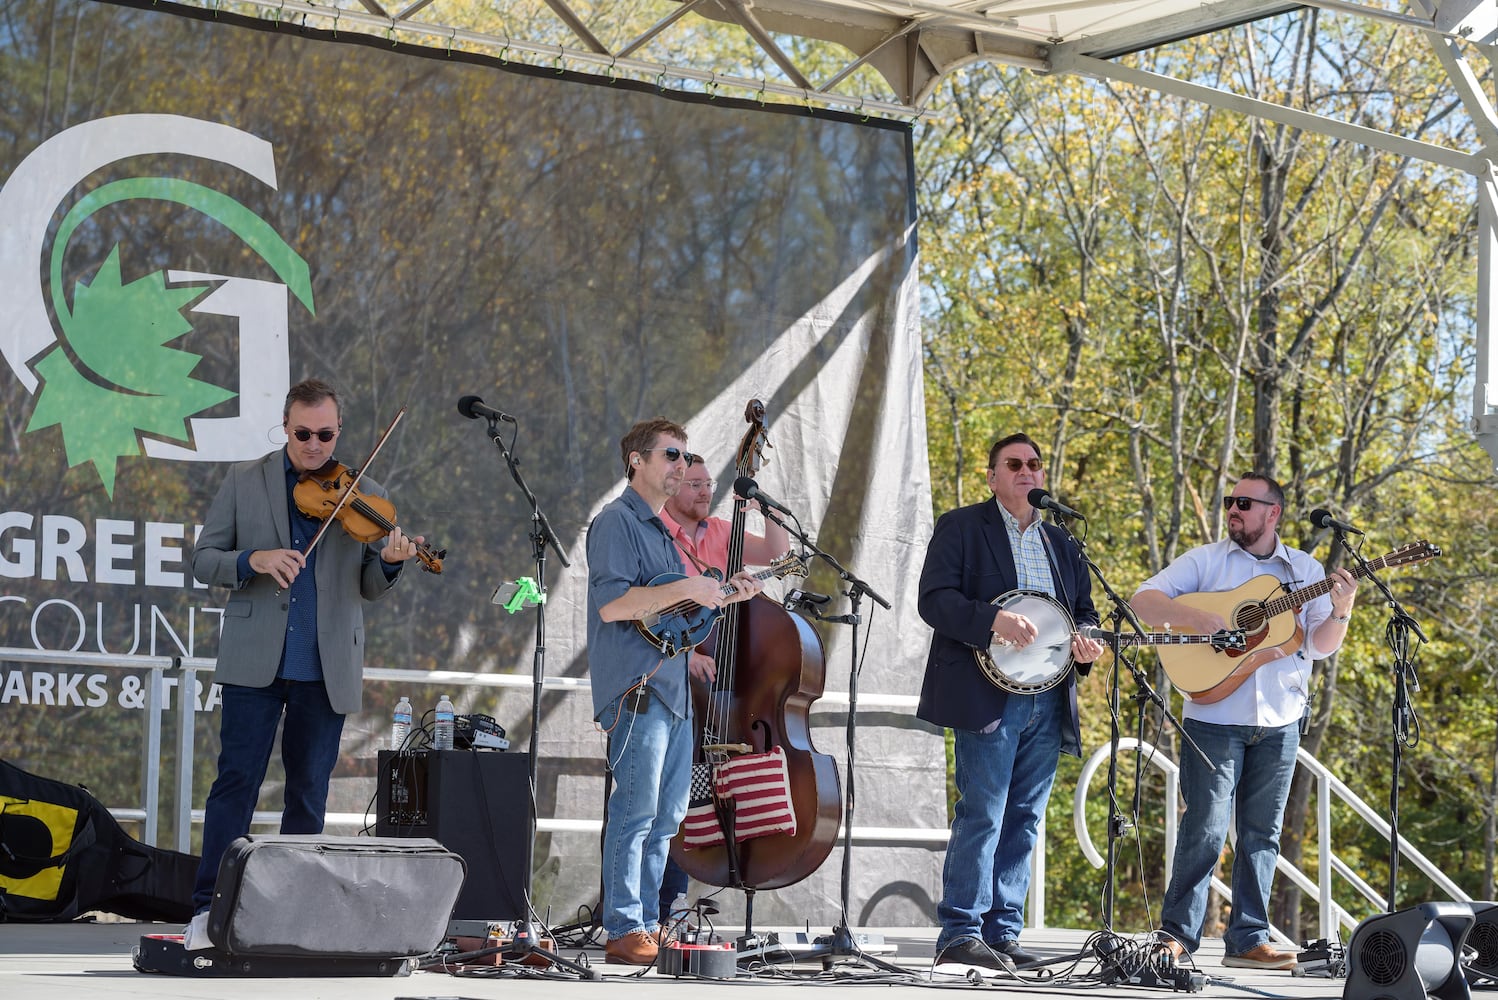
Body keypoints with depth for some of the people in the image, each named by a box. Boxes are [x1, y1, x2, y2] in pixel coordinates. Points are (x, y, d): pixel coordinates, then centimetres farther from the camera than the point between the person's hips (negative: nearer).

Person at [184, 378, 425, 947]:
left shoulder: (364, 495, 7)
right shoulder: (244, 482, 5)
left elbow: (368, 589, 6)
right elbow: (202, 561, 3)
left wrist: (389, 563, -16)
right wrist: (254, 560, -17)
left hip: (325, 670, 1)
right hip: (255, 661, -1)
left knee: (309, 791, 5)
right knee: (238, 779, -5)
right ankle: (210, 908, -2)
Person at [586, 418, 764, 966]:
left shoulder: (660, 529, 23)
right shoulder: (616, 522, -7)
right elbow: (611, 603, -20)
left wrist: (725, 594, 16)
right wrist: (685, 588, -21)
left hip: (673, 690, 10)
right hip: (636, 690, -10)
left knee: (667, 817, 9)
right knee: (636, 812, -11)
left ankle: (648, 925, 13)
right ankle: (624, 932, -10)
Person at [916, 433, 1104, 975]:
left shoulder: (1060, 542, 21)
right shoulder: (961, 527, 3)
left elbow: (1084, 609, 24)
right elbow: (934, 599, -8)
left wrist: (1087, 641, 1)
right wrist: (994, 621, -22)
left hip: (1048, 701, 6)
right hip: (987, 694, -6)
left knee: (1024, 820, 7)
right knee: (982, 814, -12)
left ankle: (1004, 934, 11)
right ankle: (961, 935, -10)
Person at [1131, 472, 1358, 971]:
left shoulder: (1305, 571, 11)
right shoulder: (1206, 560, 5)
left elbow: (1321, 646, 7)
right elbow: (1142, 601, -2)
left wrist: (1341, 611, -13)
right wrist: (1194, 616, -17)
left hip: (1279, 723, 3)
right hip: (1214, 718, -3)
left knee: (1262, 834, 6)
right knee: (1206, 828, -8)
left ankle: (1248, 940, 12)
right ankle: (1177, 934, 1)